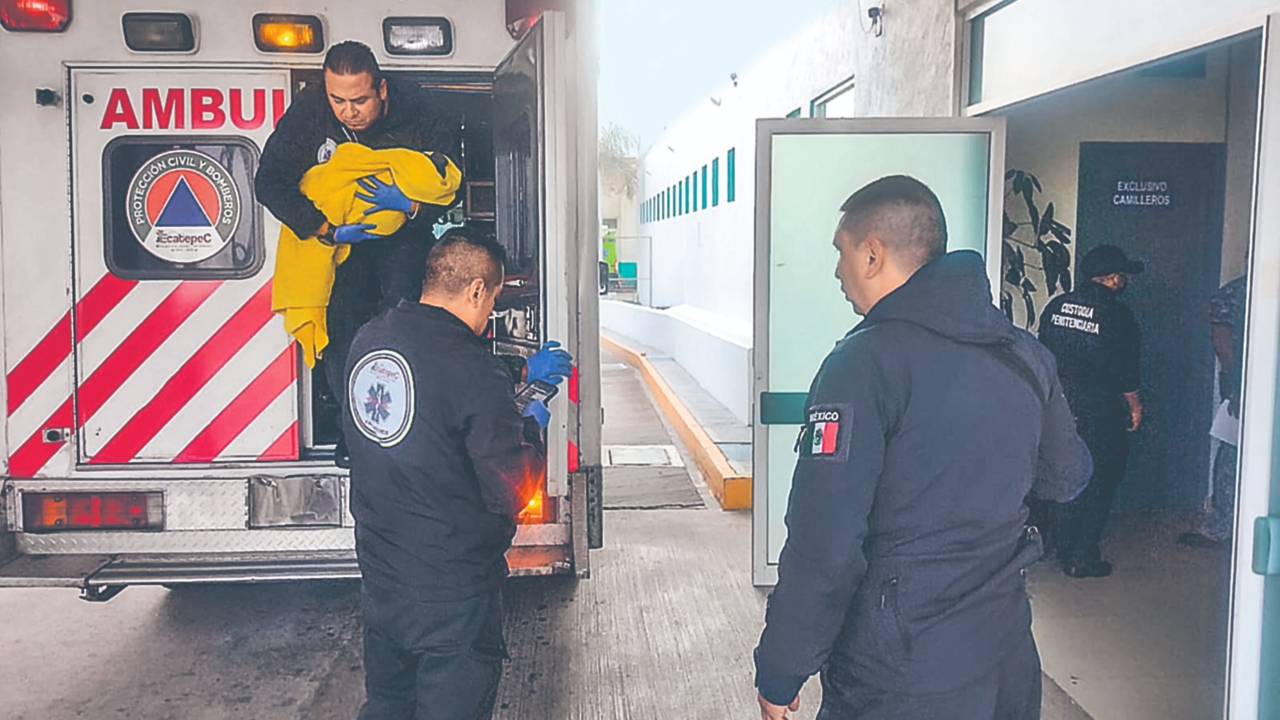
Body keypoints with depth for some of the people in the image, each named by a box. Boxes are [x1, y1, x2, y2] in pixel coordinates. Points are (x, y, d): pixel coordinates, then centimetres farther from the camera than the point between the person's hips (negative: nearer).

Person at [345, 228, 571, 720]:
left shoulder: (367, 340, 0)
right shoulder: (474, 370, -24)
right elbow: (510, 493, -20)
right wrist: (533, 426, -3)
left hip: (379, 575, 7)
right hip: (451, 591, -7)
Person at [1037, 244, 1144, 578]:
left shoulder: (1056, 306, 3)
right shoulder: (1116, 315, -13)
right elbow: (1123, 369, -11)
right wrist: (1135, 405, 3)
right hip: (1099, 412, -6)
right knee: (1099, 481, 6)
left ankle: (1064, 551, 22)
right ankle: (1084, 557, 8)